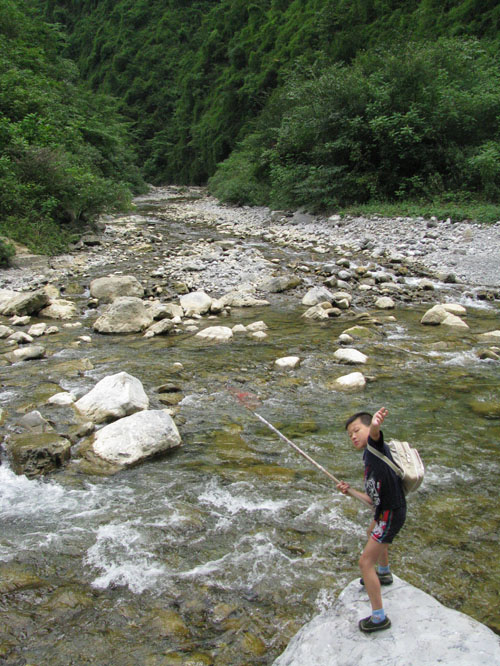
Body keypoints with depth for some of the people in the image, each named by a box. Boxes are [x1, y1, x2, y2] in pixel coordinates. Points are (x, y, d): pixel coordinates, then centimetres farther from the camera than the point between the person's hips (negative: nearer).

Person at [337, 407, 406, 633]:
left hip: (391, 513, -11)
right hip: (384, 511, 11)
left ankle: (379, 618, 5)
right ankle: (384, 574, 66)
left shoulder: (375, 447, -13)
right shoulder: (369, 460, 13)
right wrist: (349, 491, 10)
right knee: (373, 535, 39)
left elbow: (374, 434, -42)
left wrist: (374, 426, -64)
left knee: (366, 562, -7)